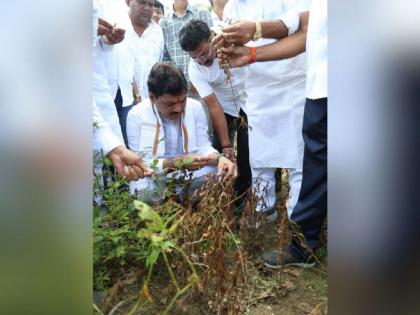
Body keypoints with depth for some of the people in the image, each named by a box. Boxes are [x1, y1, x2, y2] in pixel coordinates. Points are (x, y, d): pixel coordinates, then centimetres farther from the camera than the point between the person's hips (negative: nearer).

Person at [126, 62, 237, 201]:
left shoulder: (195, 107, -4)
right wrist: (175, 163, -33)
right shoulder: (136, 115, -14)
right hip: (155, 180, -3)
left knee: (224, 177, -21)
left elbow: (203, 147, -3)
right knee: (145, 192, -35)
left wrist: (219, 157, -26)